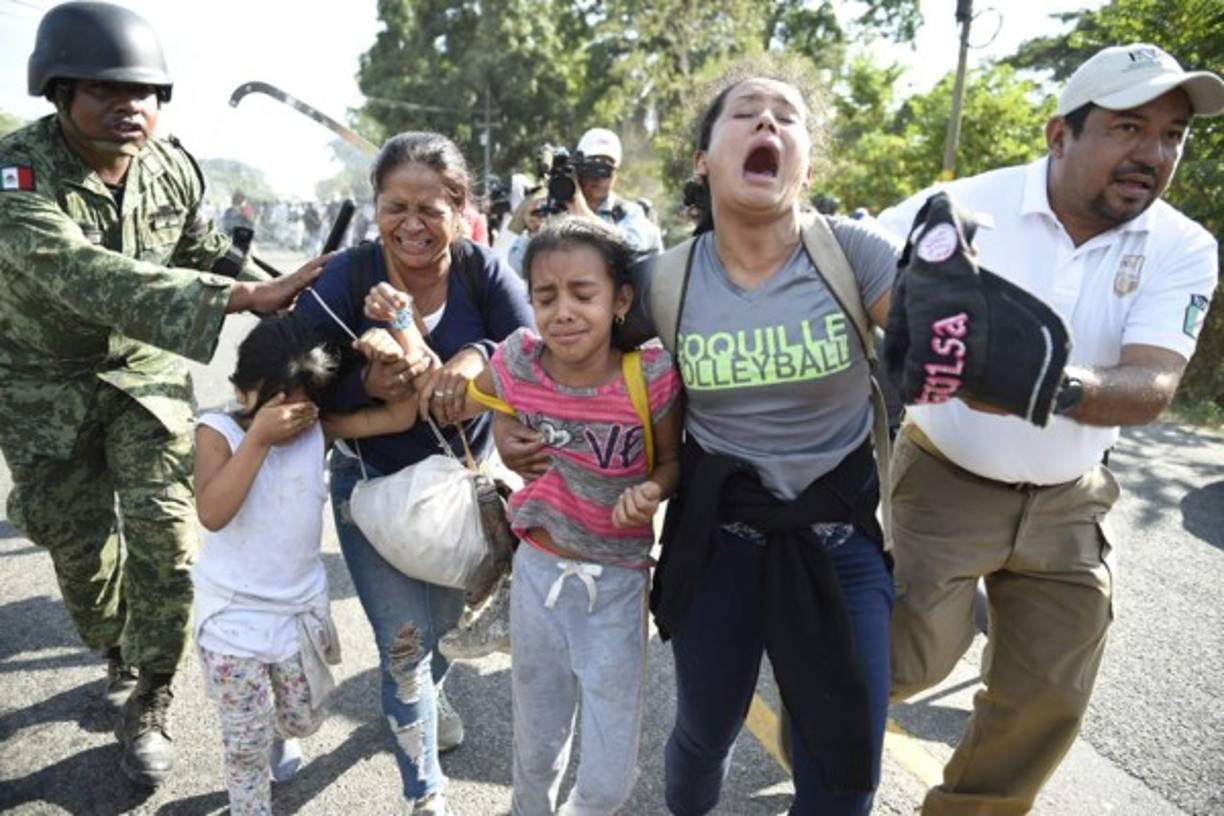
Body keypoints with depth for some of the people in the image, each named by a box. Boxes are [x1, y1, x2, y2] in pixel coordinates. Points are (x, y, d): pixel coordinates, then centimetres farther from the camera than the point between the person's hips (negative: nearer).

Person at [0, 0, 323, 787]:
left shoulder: (175, 168, -9)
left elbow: (209, 252, 7)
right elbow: (83, 276, -41)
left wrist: (289, 300, -6)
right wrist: (236, 298, -52)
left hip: (147, 368, 2)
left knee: (166, 534, -7)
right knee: (82, 549, 9)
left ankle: (149, 704, 13)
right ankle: (120, 658, 40)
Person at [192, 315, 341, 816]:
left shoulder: (321, 431, -8)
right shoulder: (218, 432, -15)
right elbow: (212, 514, -29)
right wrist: (257, 438, -33)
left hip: (302, 608, 3)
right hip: (232, 617, -3)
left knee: (303, 718, 22)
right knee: (245, 741, 10)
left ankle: (281, 731, 56)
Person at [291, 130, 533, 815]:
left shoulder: (482, 270, -13)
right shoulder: (347, 275, -16)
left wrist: (477, 357, -40)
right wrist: (368, 383, -35)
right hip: (375, 483, -2)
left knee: (445, 620, 24)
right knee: (405, 641, 0)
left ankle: (427, 690, 61)